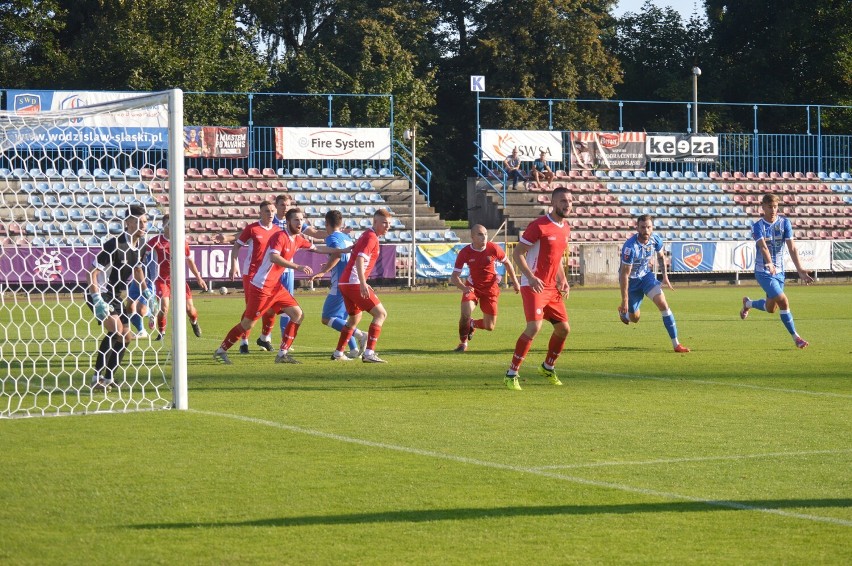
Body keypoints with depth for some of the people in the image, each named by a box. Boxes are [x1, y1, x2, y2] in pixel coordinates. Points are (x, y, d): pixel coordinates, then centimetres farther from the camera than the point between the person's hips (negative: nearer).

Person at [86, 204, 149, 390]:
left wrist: (146, 292, 20)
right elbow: (93, 272, -24)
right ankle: (97, 377, -19)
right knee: (116, 329, -26)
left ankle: (108, 378, 22)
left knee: (124, 337, 7)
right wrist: (96, 299, -32)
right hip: (102, 294, -9)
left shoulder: (140, 244, 2)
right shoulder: (115, 244, -24)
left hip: (117, 296, 9)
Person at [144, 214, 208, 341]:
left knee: (189, 307, 0)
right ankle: (161, 332, 4)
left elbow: (189, 260, 16)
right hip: (162, 280, -3)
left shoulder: (182, 242, 2)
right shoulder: (155, 241, -9)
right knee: (164, 308, -20)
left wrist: (198, 277, 20)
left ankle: (194, 322, 35)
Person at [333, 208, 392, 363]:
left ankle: (338, 353, 30)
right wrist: (363, 284, -33)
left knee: (355, 318, 25)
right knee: (381, 313, -10)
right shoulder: (371, 237, -11)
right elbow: (360, 260, -24)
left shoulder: (367, 235, 19)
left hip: (345, 282, 10)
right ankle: (369, 353, -18)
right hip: (354, 283, -10)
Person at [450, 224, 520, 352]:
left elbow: (507, 263, 3)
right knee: (465, 314, -26)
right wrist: (463, 288, -36)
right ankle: (463, 343, 2)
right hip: (472, 286, -1)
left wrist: (515, 281, 7)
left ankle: (472, 324, 38)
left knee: (489, 326, 1)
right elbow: (454, 277, -17)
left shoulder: (493, 249, -17)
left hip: (490, 288, 1)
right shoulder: (465, 253, -19)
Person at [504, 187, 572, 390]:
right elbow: (517, 253, -13)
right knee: (535, 326, -22)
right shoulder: (539, 225, -14)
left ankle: (548, 367, 33)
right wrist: (531, 277, -25)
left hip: (551, 288, 8)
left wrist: (562, 279, 10)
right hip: (533, 286, -8)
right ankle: (511, 375, -14)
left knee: (563, 328, 9)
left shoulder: (566, 228, 11)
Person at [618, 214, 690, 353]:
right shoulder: (630, 247, -33)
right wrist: (624, 300, -26)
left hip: (646, 274, 4)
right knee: (634, 318, 8)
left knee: (662, 303, -16)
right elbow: (624, 274, -28)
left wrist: (665, 276, 4)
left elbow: (661, 256, 10)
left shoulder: (655, 239, -15)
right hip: (631, 279, -4)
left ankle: (676, 343, -14)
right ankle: (623, 311, 48)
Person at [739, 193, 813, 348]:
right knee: (783, 301, -18)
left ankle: (747, 303, 46)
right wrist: (769, 264, -50)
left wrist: (800, 270, -23)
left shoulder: (784, 222, -4)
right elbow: (763, 246, -31)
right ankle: (795, 337, -6)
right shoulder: (758, 226, -13)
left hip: (779, 271, 5)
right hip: (763, 271, -5)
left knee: (771, 308, 15)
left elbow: (792, 248, -11)